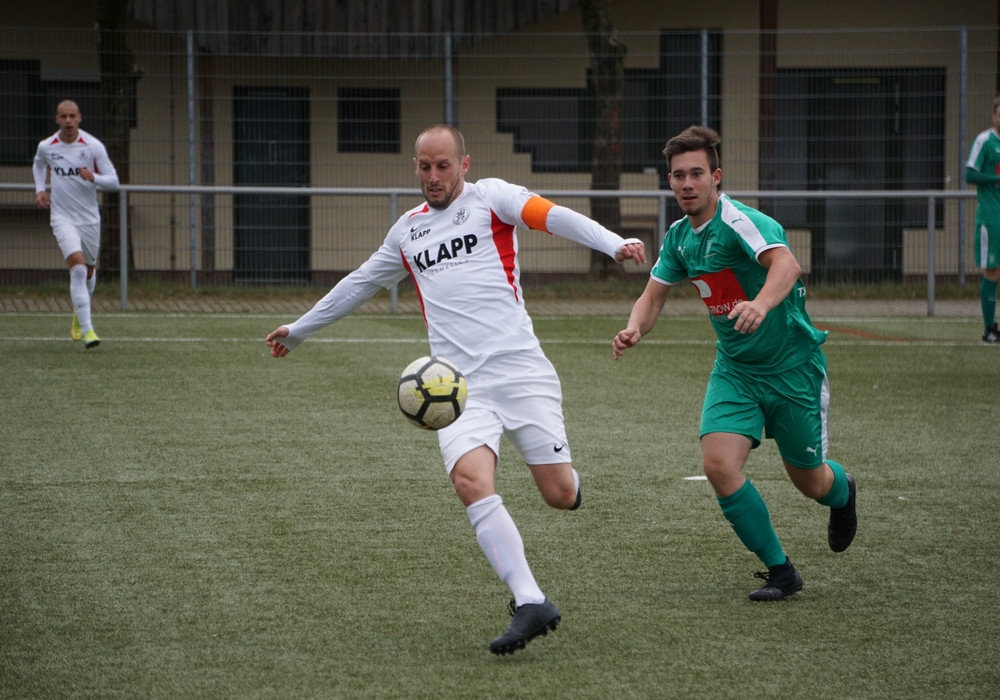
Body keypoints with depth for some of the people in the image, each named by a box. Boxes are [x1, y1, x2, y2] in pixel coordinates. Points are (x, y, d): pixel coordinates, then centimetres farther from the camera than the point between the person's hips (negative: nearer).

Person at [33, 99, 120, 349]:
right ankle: (87, 329, -23)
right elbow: (38, 164, 22)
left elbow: (113, 181, -6)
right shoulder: (46, 147, -3)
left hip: (89, 218, 2)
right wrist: (39, 190, 8)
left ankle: (79, 315, 45)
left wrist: (93, 178, -25)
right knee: (78, 267, -20)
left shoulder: (94, 146, -8)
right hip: (62, 218, -2)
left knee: (89, 271, 15)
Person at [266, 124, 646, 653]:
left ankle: (565, 473, 33)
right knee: (470, 480, -24)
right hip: (458, 385, 3)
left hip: (519, 368, -3)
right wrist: (299, 329, 46)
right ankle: (530, 604, -27)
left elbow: (556, 218, -10)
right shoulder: (406, 232, 21)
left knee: (560, 495, -7)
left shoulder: (490, 198, 7)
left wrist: (613, 244, -28)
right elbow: (360, 284, 37)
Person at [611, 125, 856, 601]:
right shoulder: (680, 236, 1)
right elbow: (653, 295, 9)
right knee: (719, 464, -16)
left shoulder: (740, 221, -23)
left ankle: (842, 492, 48)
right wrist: (634, 329, -14)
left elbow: (786, 264, -42)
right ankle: (780, 571, 0)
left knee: (808, 480, 8)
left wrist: (761, 304, -62)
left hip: (792, 366, -5)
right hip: (734, 369, 6)